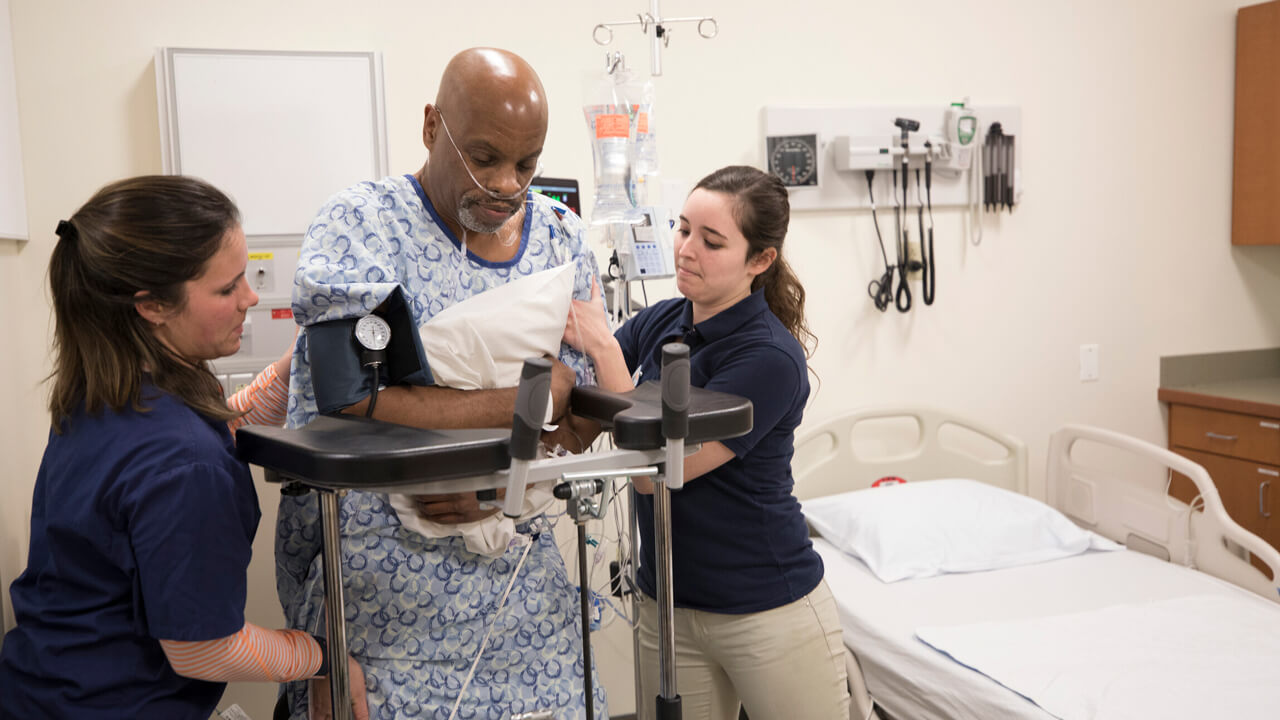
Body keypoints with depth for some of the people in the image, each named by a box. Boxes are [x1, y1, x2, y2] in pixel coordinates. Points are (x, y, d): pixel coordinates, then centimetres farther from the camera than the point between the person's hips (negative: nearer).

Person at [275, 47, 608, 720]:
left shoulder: (560, 236, 4)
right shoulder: (359, 223, -11)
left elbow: (579, 407, 3)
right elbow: (346, 392, -23)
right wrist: (519, 403, -17)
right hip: (378, 552, -4)